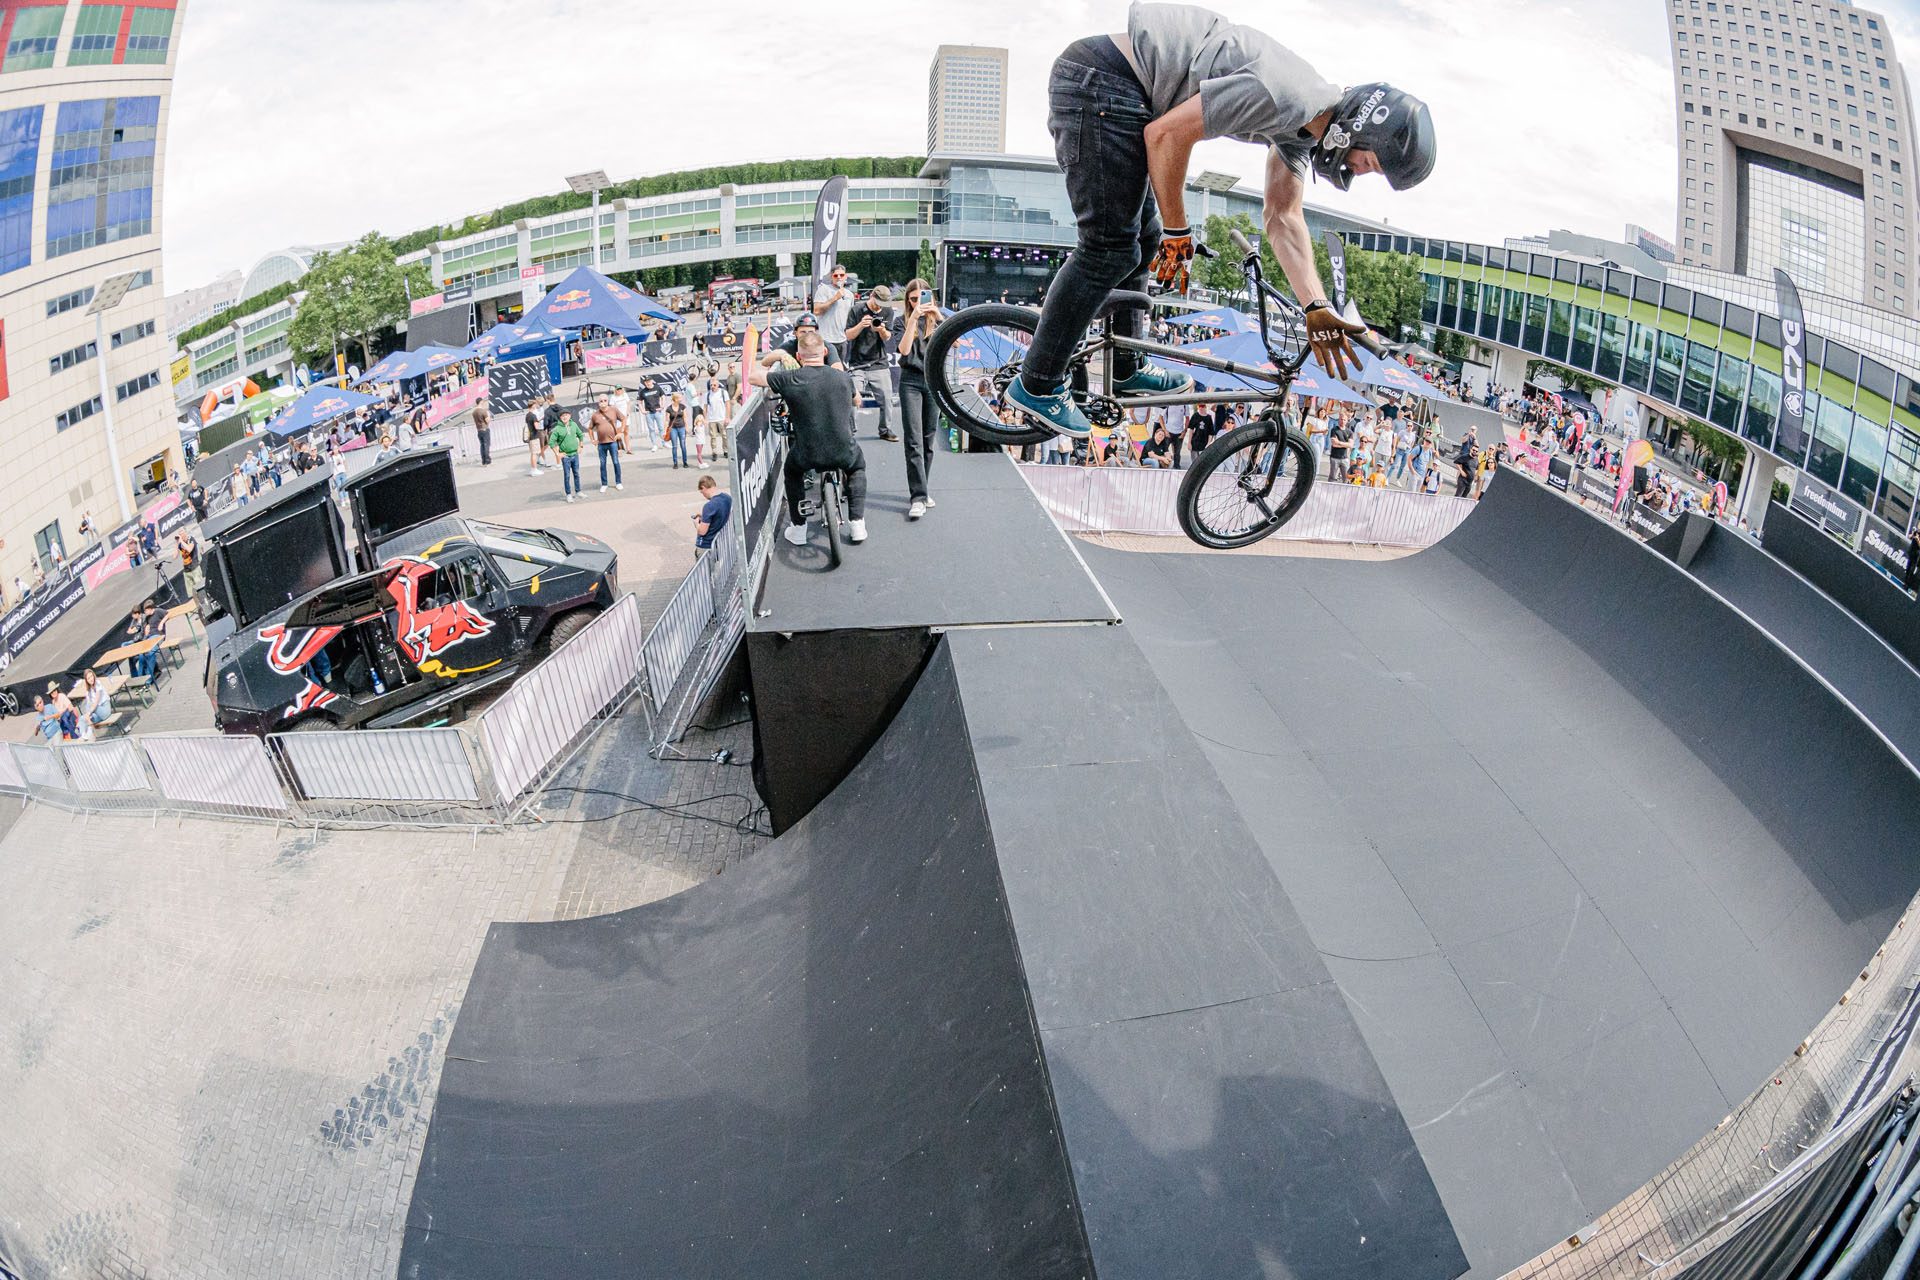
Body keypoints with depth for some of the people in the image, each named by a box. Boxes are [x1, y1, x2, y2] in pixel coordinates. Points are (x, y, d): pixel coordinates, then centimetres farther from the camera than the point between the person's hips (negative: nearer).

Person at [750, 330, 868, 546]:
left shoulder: (790, 379, -9)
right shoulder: (843, 377, 0)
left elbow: (752, 376, 2)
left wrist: (764, 368, 25)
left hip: (807, 456, -1)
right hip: (843, 453, 1)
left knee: (792, 468, 34)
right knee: (857, 466, 36)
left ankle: (798, 529, 33)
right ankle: (856, 523, 24)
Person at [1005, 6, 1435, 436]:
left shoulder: (1302, 129, 11)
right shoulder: (1286, 94, -20)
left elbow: (1283, 219, 15)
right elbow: (1166, 134, -19)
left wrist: (1318, 310, 7)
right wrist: (1177, 231, -7)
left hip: (1108, 86, 10)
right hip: (1101, 81, -10)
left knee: (1142, 240, 17)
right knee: (1110, 250, -7)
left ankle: (1126, 370, 32)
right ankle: (1037, 386, 1)